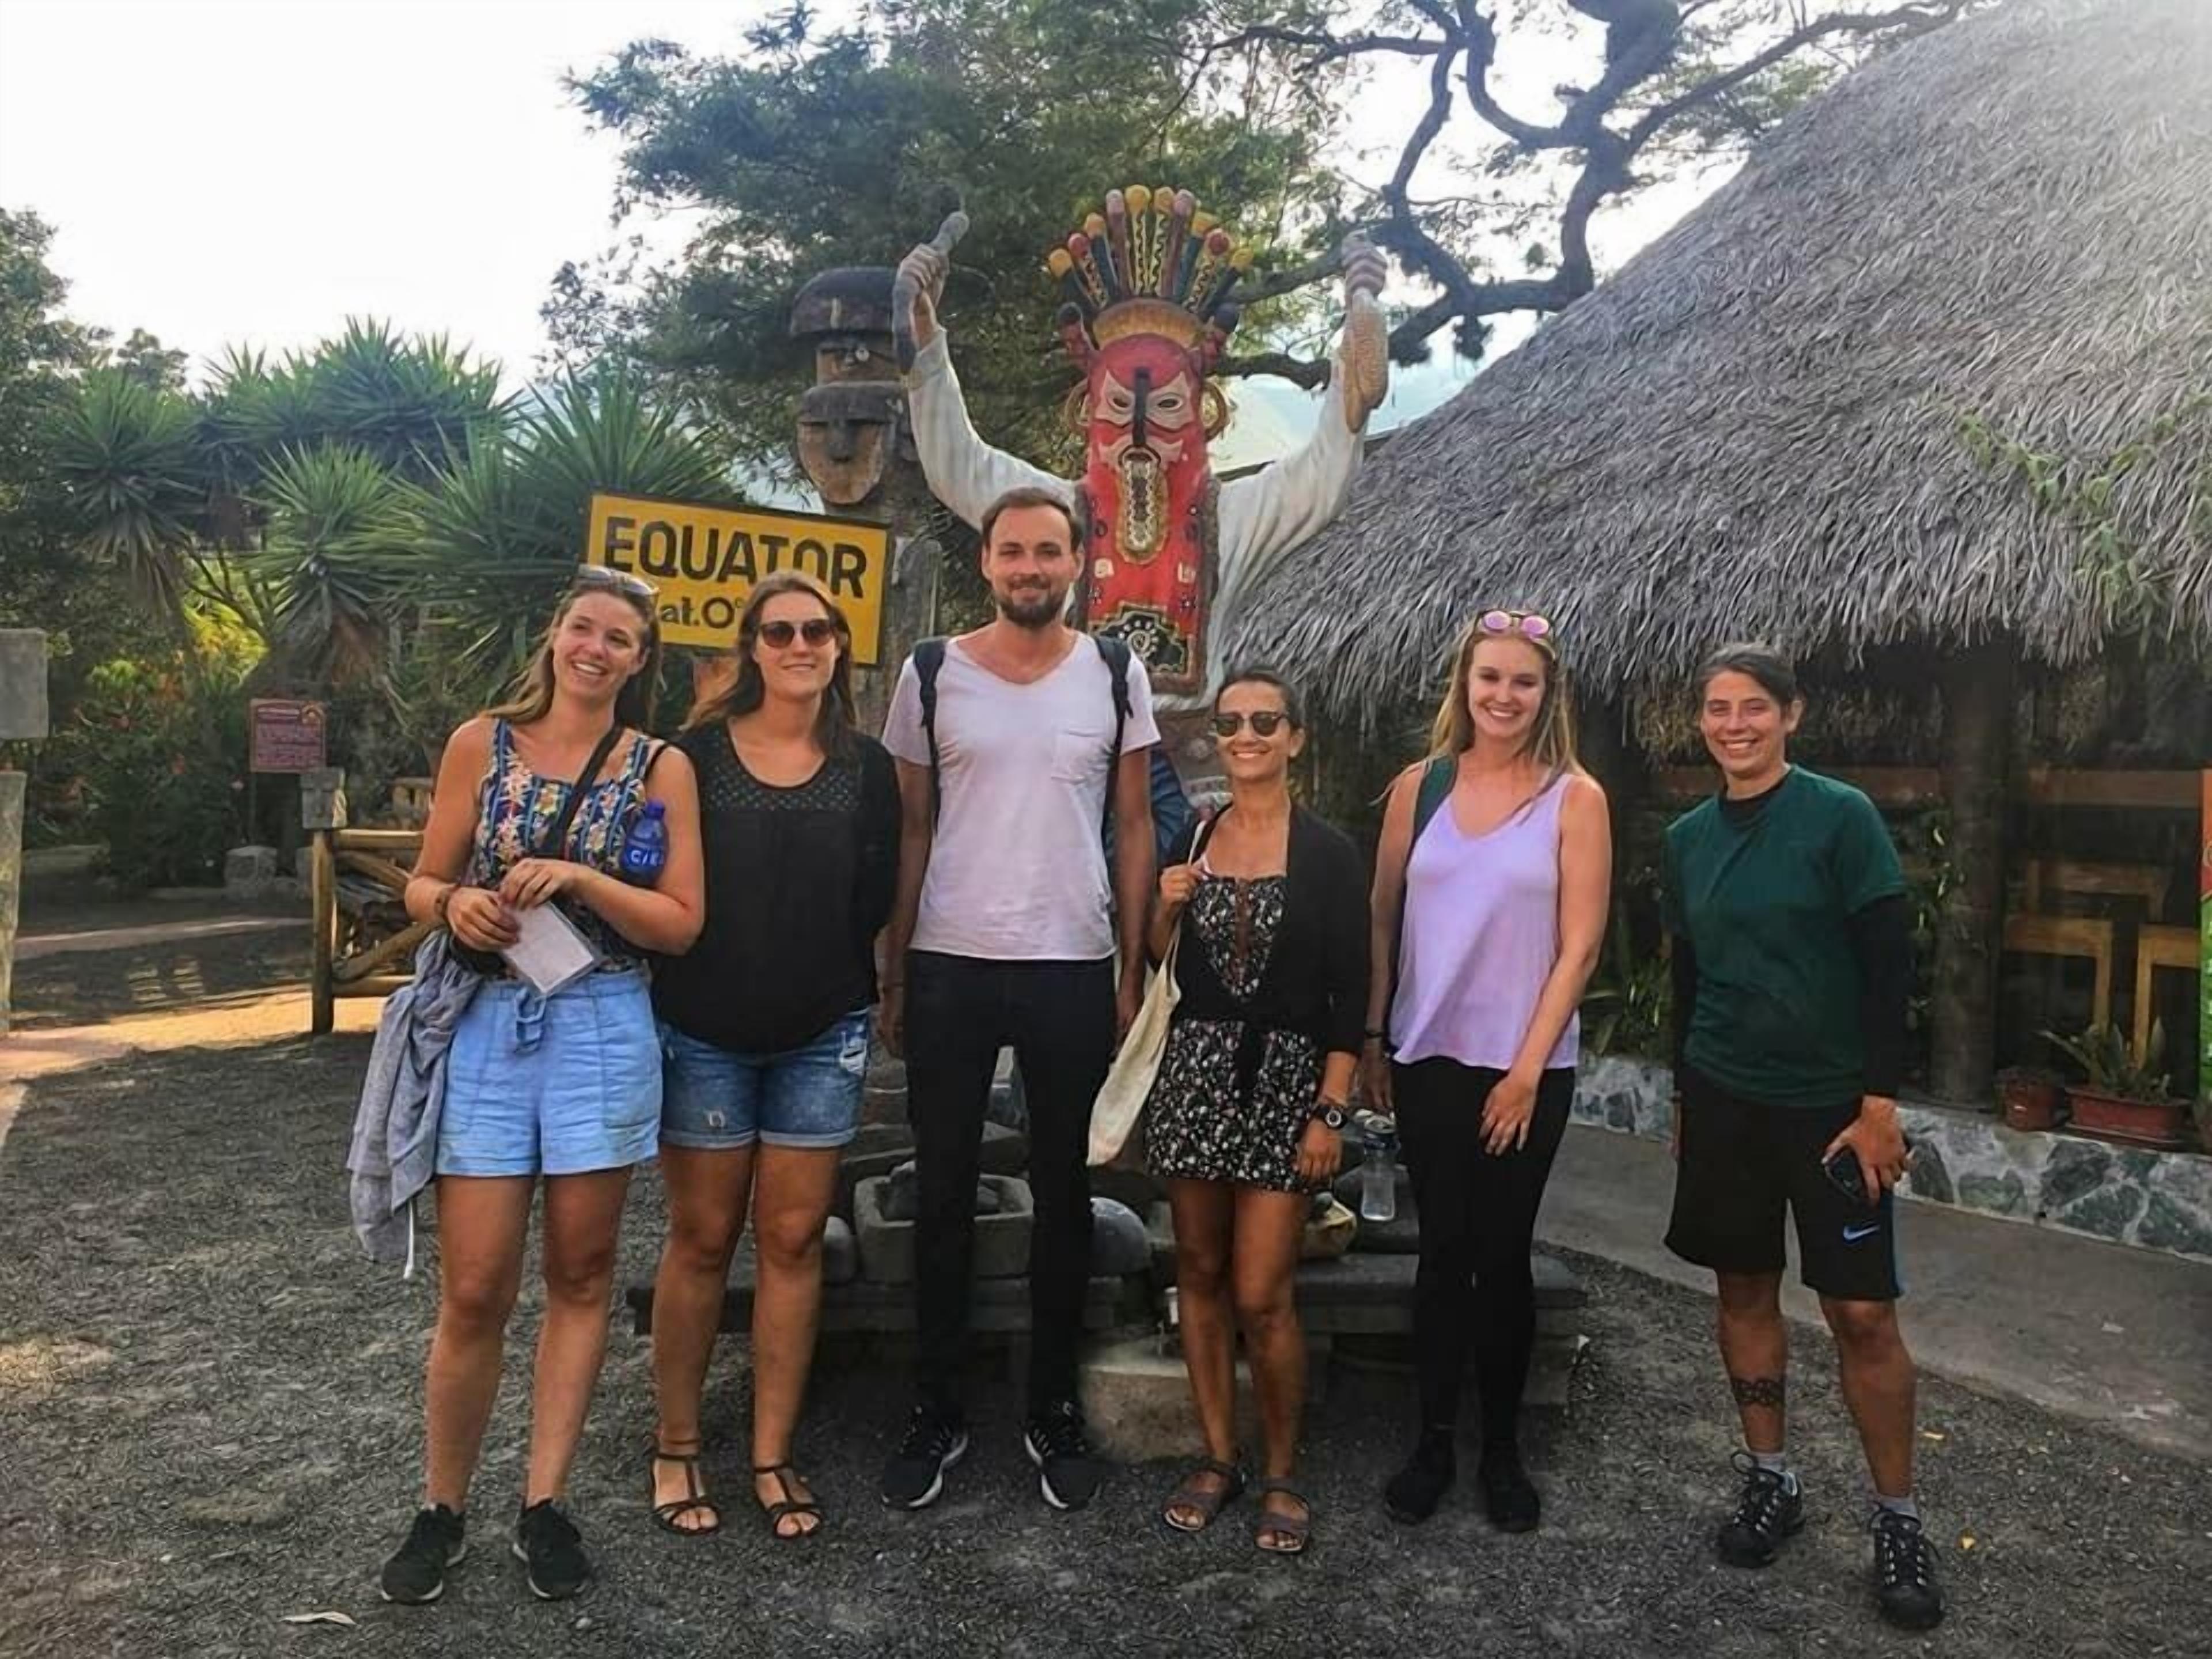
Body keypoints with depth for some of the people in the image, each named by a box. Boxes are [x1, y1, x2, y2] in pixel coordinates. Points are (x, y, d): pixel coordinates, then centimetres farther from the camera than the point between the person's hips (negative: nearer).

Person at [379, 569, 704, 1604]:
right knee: (473, 1290, 1)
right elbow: (422, 885, 8)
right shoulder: (481, 744, 5)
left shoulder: (661, 768, 2)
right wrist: (455, 904, -14)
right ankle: (442, 1508, 21)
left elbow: (680, 923, -3)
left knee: (580, 1275, 8)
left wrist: (578, 878, -16)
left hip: (602, 1032, 0)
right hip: (486, 1026, 0)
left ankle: (544, 1503, 22)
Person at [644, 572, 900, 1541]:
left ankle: (772, 1457, 18)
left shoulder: (866, 769, 5)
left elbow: (873, 901, 4)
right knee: (702, 1238, 7)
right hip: (704, 1032, -2)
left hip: (821, 1036, 2)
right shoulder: (696, 754, -2)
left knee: (794, 1240, 6)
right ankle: (676, 1449, 23)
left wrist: (832, 981, -3)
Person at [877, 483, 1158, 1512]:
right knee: (943, 1194, 8)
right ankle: (937, 1414, 22)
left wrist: (1133, 967, 0)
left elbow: (1134, 828, 6)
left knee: (1062, 1194, 10)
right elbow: (910, 829, 5)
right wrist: (892, 973, 2)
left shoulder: (1116, 676, 3)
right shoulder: (931, 674, 3)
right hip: (949, 965, 0)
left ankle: (1054, 1413, 25)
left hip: (1072, 969, 0)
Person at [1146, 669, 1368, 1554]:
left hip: (1284, 1080, -4)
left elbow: (1349, 993, -5)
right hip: (1195, 1068, 4)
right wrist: (1165, 908, -4)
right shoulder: (1192, 839, 8)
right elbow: (1154, 962, 16)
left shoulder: (1328, 855, -4)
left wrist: (1330, 1112, -11)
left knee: (1262, 1297, -4)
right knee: (1199, 1272, 10)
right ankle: (1218, 1456, 26)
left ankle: (1280, 1473, 17)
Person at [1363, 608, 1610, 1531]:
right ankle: (1434, 1441, 22)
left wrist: (1526, 1070, -10)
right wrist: (1371, 1037, 4)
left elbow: (1578, 946, -6)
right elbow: (1383, 919, 7)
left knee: (1503, 1253, 7)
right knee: (1443, 1250, 9)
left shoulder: (1574, 799, -4)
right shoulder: (1420, 786, 3)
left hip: (1525, 1066, -2)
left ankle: (1502, 1448, 23)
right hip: (1427, 1057, 2)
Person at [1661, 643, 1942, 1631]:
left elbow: (1889, 962, -10)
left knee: (1862, 1313, -2)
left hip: (1832, 1101, -4)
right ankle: (1770, 1482, 27)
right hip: (1724, 1101, 4)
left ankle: (1898, 1519, 15)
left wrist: (1879, 1104, -13)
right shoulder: (1687, 838, 5)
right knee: (1745, 1290, 11)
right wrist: (1685, 1095, 14)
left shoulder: (1841, 817, -8)